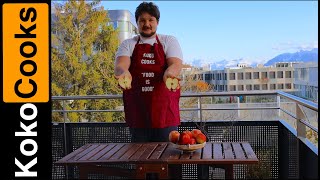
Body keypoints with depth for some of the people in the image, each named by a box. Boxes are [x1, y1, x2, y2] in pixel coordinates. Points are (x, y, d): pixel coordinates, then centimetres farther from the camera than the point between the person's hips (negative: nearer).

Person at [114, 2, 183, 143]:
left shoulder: (169, 41, 8)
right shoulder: (128, 44, 10)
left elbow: (176, 65, -9)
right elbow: (120, 65, -9)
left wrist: (170, 72, -34)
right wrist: (122, 71, -34)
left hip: (165, 112, -1)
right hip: (136, 114, 1)